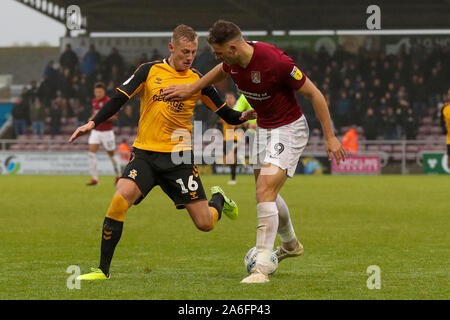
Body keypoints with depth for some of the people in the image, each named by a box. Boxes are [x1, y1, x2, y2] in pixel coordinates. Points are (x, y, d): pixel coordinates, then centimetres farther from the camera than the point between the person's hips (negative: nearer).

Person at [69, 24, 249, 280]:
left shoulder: (198, 81, 4)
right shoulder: (150, 71, 3)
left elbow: (228, 115, 9)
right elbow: (119, 99, 1)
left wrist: (246, 116, -11)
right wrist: (93, 123, -10)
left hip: (179, 158, 0)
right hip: (145, 153, 0)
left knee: (205, 223, -2)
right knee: (120, 199, -25)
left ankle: (218, 200, 37)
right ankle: (103, 269, -13)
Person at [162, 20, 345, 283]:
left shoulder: (275, 61, -31)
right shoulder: (232, 62, -9)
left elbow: (314, 94, -21)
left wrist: (330, 137, -17)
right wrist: (191, 89, 18)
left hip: (289, 128, -8)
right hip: (264, 128, 8)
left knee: (265, 191, -19)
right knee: (266, 193, 20)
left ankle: (262, 269, -18)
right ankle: (291, 244, 46)